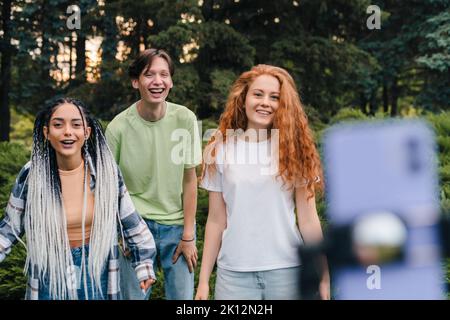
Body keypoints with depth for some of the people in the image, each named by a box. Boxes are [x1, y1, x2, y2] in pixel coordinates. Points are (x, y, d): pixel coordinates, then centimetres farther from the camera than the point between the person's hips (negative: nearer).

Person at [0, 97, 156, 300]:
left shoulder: (106, 171, -10)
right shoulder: (31, 176, -11)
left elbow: (129, 221, 1)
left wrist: (144, 264, 3)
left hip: (96, 277, 1)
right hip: (49, 279, 0)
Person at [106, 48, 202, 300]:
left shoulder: (185, 119, -8)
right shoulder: (119, 127, -11)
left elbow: (189, 179, -3)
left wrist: (188, 236, -3)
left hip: (177, 224, 1)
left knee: (183, 295, 6)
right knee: (135, 295, 4)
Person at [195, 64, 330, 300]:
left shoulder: (295, 149, 1)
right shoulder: (221, 150, 3)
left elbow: (308, 220, 0)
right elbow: (216, 220, 5)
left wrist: (323, 276, -1)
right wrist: (203, 280, 4)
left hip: (287, 269, 0)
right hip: (234, 272, 0)